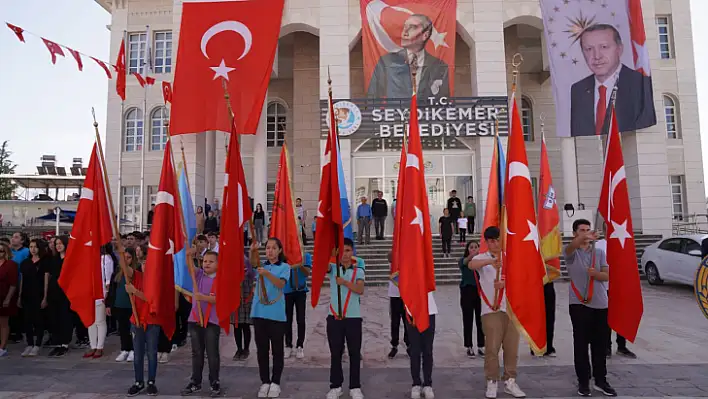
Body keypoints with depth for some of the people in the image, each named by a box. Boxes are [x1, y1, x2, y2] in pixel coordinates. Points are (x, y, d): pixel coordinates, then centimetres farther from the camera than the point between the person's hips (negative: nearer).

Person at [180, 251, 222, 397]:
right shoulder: (198, 274, 6)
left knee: (212, 353, 3)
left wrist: (203, 297, -24)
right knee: (196, 353, 14)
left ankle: (214, 383, 15)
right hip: (195, 319, 4)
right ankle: (195, 382, 26)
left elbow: (220, 299, -15)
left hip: (213, 321, -4)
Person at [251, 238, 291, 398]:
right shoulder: (261, 265, 11)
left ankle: (275, 383, 16)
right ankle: (264, 382, 20)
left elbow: (281, 284, -16)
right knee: (262, 349, 9)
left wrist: (267, 274, -31)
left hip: (277, 314, -3)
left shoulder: (284, 267, 0)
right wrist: (252, 251, -21)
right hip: (259, 312, 3)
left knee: (277, 349, 5)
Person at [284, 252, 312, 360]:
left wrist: (301, 265, -28)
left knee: (301, 320, 4)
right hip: (287, 291, 0)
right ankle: (288, 345, 19)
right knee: (288, 319, 7)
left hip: (301, 291, 0)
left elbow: (307, 273, -9)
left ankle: (300, 346, 15)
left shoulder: (306, 256, -2)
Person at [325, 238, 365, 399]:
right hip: (334, 316, 1)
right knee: (335, 353, 9)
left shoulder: (358, 271, 2)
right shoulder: (333, 268, 5)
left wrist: (345, 282, -28)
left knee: (354, 353, 6)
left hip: (353, 317, 0)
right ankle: (335, 386, 21)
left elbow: (360, 290, -13)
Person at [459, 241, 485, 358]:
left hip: (480, 291, 1)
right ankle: (469, 347, 15)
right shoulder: (463, 260, 1)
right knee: (468, 320, 4)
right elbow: (466, 261, -24)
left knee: (480, 320, 6)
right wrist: (473, 255, -47)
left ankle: (481, 346, 19)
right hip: (467, 291, -1)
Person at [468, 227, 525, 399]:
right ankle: (492, 382, 10)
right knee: (492, 348, -3)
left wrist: (506, 283, -14)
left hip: (512, 309, 3)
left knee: (512, 348, 7)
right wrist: (490, 261, -40)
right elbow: (471, 265, -22)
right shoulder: (482, 258, 1)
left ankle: (510, 381, 20)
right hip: (491, 310, -3)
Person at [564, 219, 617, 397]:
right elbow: (571, 246, -27)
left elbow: (607, 275, 4)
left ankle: (601, 381, 21)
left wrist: (596, 273, -18)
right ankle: (583, 382, 10)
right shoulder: (571, 252, -2)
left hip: (600, 303, 3)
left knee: (600, 344, 9)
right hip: (579, 303, -3)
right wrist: (585, 237, -47)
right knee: (581, 343, 1)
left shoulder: (599, 252, 10)